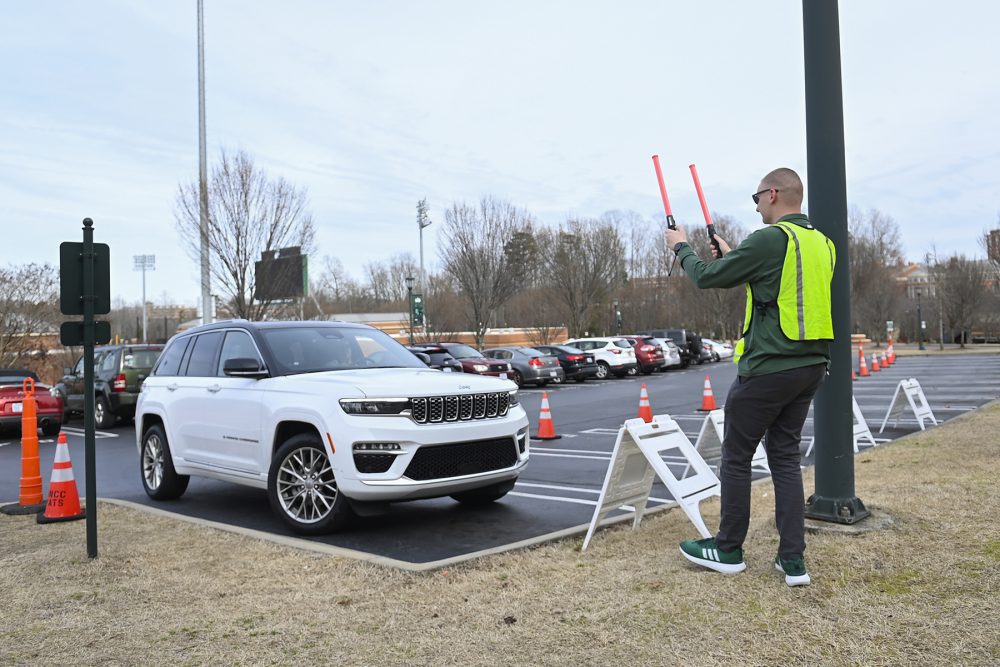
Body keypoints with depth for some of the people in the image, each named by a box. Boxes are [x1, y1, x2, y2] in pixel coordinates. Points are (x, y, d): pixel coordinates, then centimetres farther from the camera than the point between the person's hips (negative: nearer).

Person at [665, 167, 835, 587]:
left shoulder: (770, 239, -15)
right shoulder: (822, 244, 10)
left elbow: (706, 277, -9)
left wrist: (681, 247, 9)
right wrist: (732, 256, 27)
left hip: (768, 368, -8)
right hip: (810, 366, 8)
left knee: (736, 457, 7)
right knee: (785, 457, 14)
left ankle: (728, 550, 20)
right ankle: (793, 560, 12)